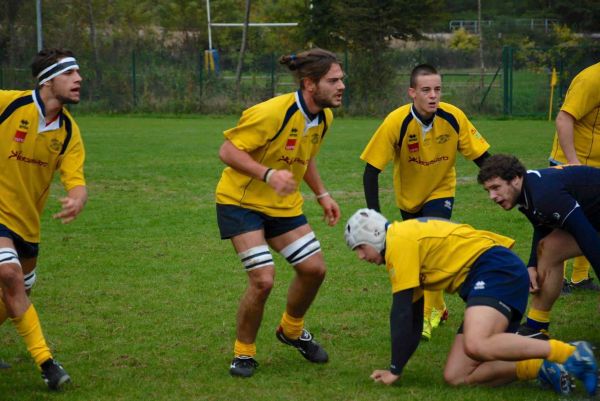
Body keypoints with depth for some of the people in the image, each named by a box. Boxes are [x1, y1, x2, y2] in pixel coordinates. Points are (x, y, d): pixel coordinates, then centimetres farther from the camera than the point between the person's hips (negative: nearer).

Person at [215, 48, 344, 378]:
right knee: (263, 279, -18)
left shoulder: (324, 118, -1)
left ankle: (291, 330, 33)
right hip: (241, 202, -8)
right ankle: (243, 352, 5)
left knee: (314, 268, 4)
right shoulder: (272, 113, -27)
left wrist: (322, 195, 13)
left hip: (284, 206, 8)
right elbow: (228, 151, -25)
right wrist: (268, 174, -36)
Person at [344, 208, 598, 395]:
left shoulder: (399, 241, -6)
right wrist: (395, 368, 24)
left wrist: (395, 370, -5)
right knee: (456, 377, -2)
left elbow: (401, 314, -9)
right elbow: (412, 318, 29)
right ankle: (542, 369, -10)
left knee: (477, 346, -36)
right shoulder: (409, 241, 25)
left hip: (496, 268, -10)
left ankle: (571, 353, -31)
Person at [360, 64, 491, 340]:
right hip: (409, 196, 1)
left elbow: (481, 156, -12)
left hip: (441, 191, -1)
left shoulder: (453, 117, -24)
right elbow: (371, 170, -24)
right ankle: (437, 306, 40)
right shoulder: (396, 123, -28)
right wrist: (374, 215, -29)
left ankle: (427, 316, -13)